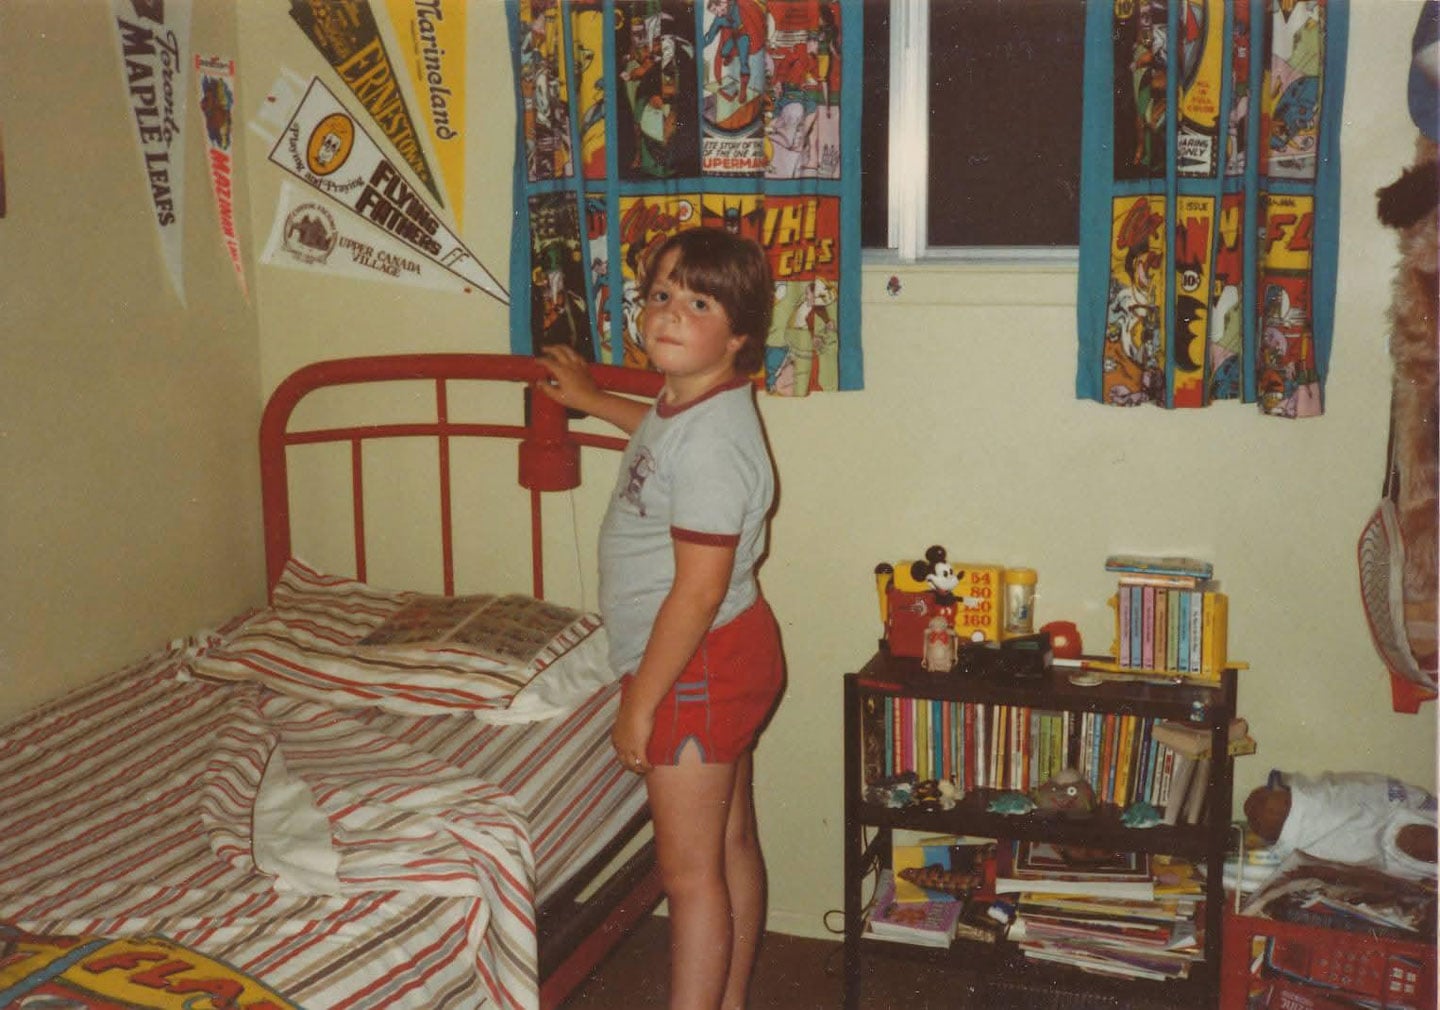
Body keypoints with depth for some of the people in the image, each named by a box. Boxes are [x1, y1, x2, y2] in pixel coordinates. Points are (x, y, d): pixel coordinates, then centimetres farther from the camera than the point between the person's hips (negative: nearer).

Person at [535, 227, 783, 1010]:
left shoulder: (713, 439, -26)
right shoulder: (689, 403, 4)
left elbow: (698, 593, -26)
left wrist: (639, 703, -19)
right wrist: (590, 399, 42)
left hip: (699, 665, -10)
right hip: (726, 655, 10)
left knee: (689, 870, 0)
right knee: (730, 844, 19)